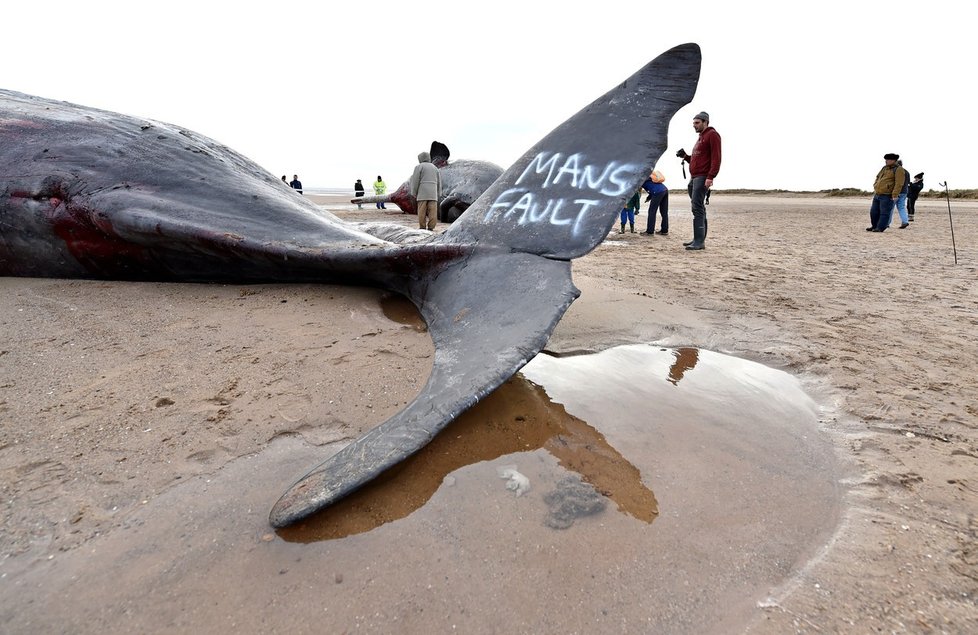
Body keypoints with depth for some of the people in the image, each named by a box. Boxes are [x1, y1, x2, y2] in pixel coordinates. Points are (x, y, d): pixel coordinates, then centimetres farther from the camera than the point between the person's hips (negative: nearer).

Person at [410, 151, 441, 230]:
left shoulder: (419, 167, 1)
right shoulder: (434, 167, 16)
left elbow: (415, 181, -6)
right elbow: (438, 182, 13)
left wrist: (414, 194, -1)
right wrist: (438, 195, 15)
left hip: (422, 192, -4)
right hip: (433, 194, 4)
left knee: (422, 211, -2)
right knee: (432, 211, -1)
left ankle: (422, 228, -4)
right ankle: (431, 228, -6)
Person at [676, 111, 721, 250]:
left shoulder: (712, 135, -3)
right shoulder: (701, 137, 26)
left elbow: (716, 158, -13)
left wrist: (710, 177, -23)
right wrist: (685, 157, 11)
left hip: (703, 177, -10)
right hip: (694, 177, 10)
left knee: (697, 208, -16)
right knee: (698, 208, 9)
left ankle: (699, 241, -18)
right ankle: (699, 239, 12)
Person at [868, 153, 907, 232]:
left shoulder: (898, 170, -8)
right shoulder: (884, 168, 15)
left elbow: (899, 183, -15)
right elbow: (878, 177, 27)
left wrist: (895, 195, -21)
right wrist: (875, 188, 16)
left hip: (887, 196, -8)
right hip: (877, 195, 8)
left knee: (884, 213, -5)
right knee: (874, 211, 11)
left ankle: (880, 228, -4)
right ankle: (874, 226, 23)